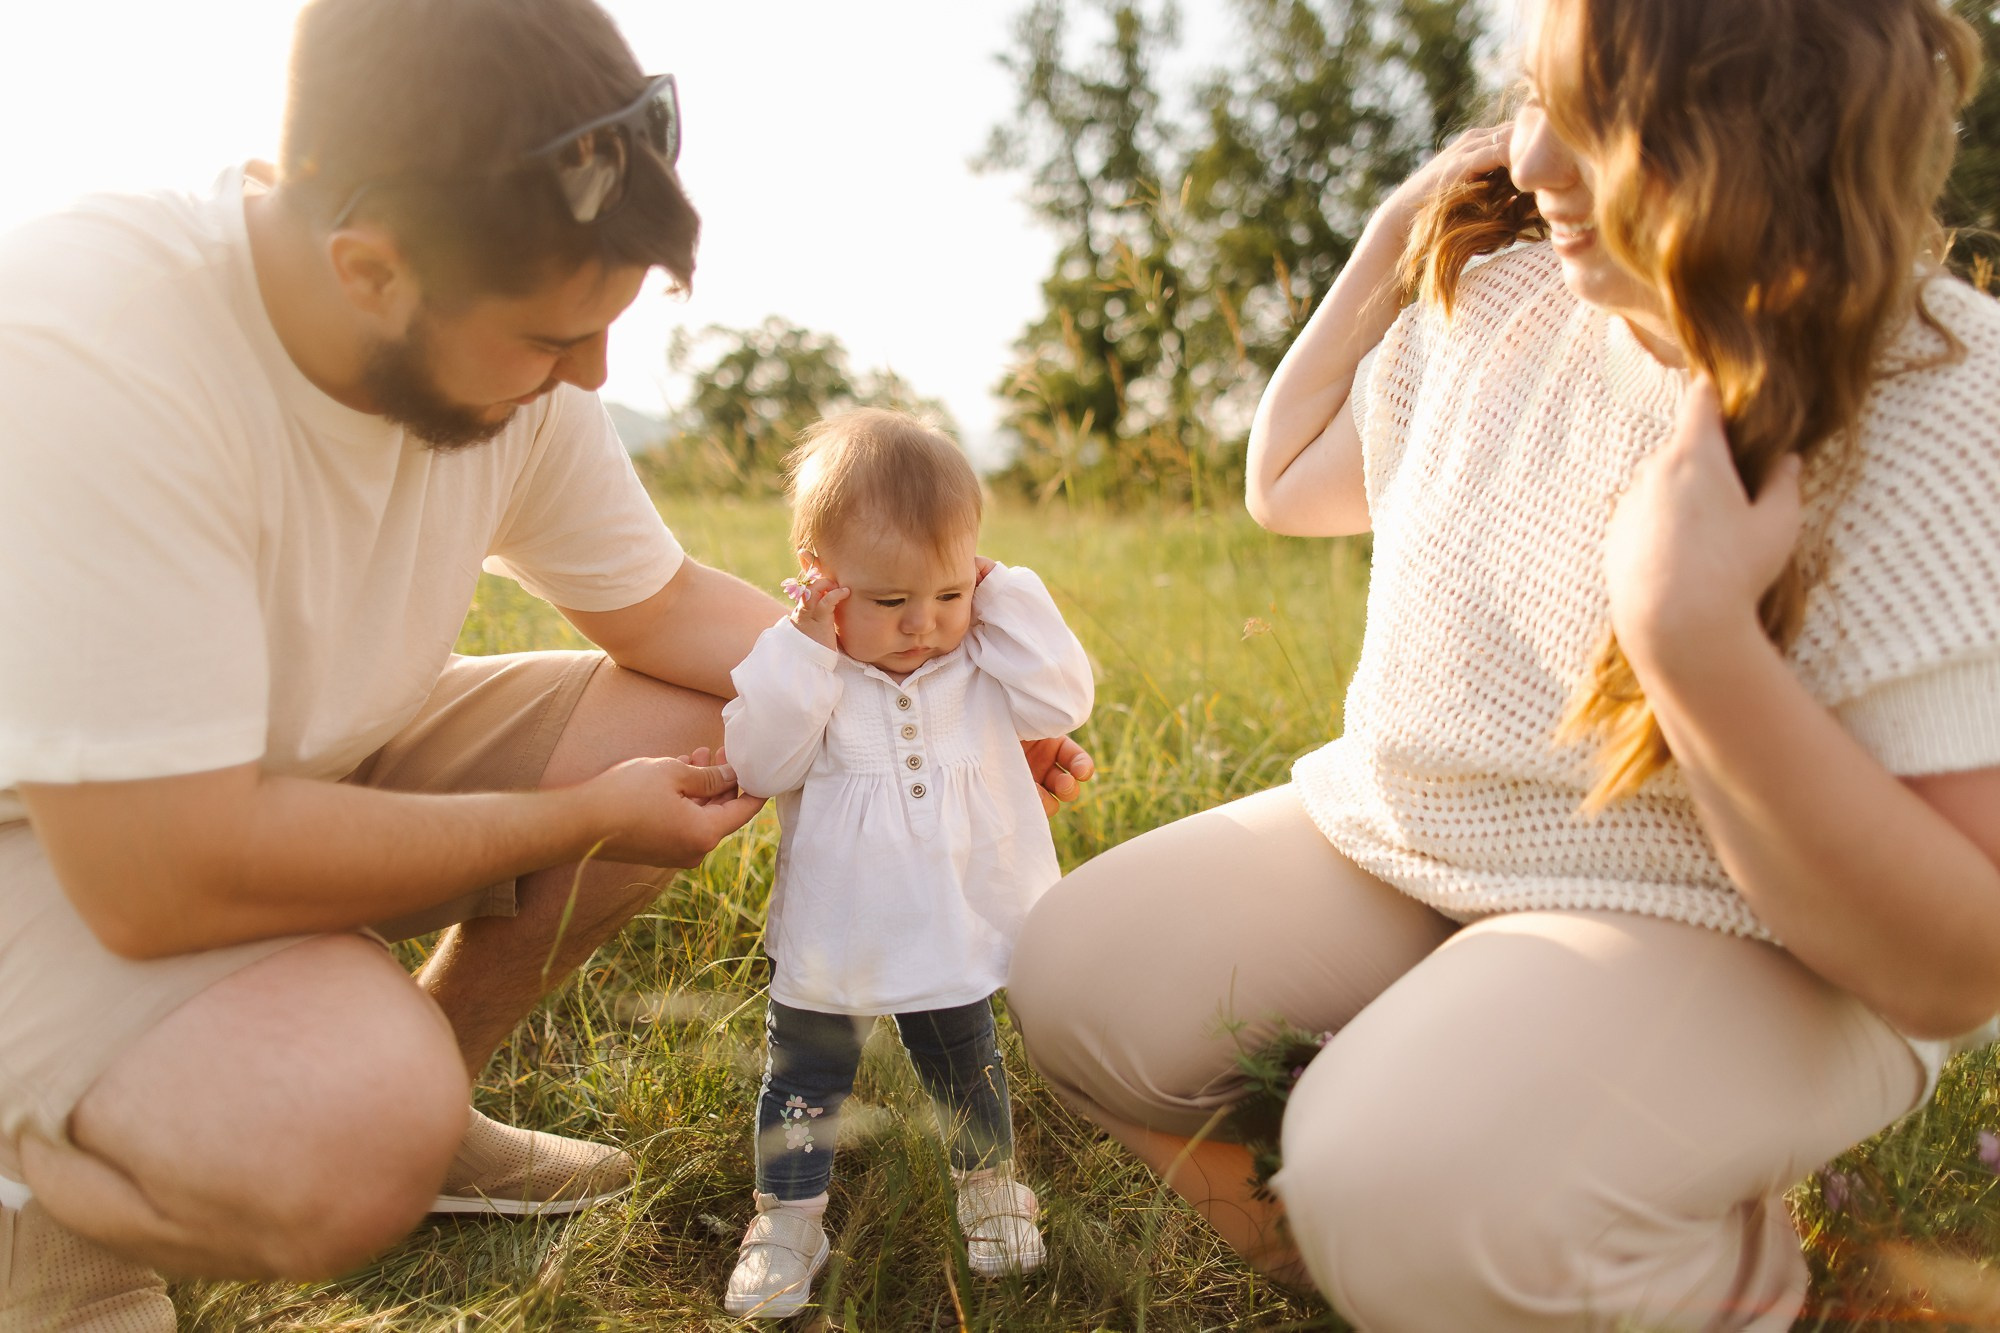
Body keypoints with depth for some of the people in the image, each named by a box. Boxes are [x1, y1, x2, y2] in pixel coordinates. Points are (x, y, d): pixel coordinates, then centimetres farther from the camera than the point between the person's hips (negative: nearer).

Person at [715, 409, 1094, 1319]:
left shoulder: (984, 658, -5)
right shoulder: (796, 664, -12)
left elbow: (1062, 702, -16)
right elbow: (759, 765, -21)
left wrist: (1005, 597, -18)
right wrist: (804, 647, -28)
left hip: (959, 930, 2)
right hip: (831, 937, -1)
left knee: (964, 1067, 21)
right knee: (806, 1074, 13)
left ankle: (989, 1182, 46)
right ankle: (788, 1217, 32)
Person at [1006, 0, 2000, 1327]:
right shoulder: (1503, 300, -1)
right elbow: (1287, 487, 19)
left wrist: (1690, 631, -33)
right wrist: (1388, 241, 6)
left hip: (1740, 953, -6)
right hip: (1401, 847, 6)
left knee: (1399, 1188, -32)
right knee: (1077, 974, -11)